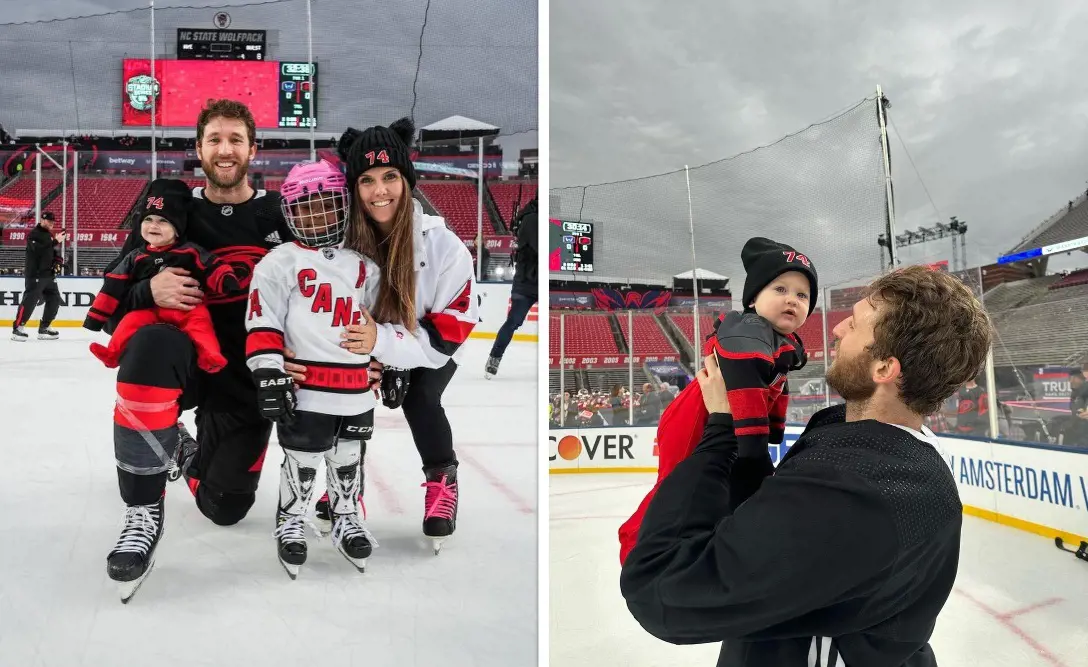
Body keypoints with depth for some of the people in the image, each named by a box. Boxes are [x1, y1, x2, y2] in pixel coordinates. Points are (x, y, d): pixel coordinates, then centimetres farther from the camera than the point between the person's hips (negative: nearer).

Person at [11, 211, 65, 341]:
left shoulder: (50, 235, 16)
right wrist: (55, 241, -29)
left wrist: (58, 261, 5)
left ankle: (44, 328, 15)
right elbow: (38, 249, -27)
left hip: (49, 274, 9)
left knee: (55, 299, 8)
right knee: (30, 300, -13)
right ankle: (17, 328, -7)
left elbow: (55, 252, 24)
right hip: (35, 274, -9)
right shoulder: (34, 234, -10)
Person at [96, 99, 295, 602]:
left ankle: (186, 452, 39)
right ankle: (144, 509, -22)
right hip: (186, 363, 0)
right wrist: (148, 291, -22)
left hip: (249, 378, 1)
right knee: (152, 344, -37)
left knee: (225, 506, 2)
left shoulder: (279, 214, -2)